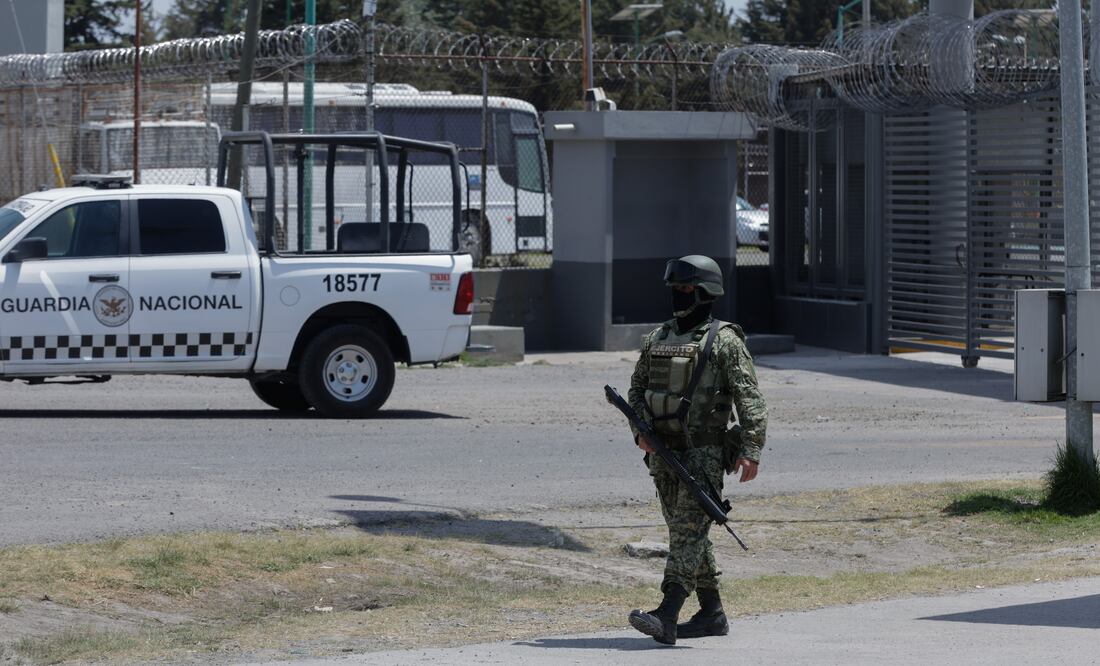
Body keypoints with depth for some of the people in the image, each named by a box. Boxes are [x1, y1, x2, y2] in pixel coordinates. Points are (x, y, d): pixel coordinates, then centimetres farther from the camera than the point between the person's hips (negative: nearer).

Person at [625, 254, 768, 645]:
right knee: (685, 533, 11)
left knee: (688, 532, -13)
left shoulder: (724, 341, -5)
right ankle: (712, 613, 21)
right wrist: (641, 430, 0)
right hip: (664, 452, 7)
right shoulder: (656, 339, 13)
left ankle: (666, 617, -22)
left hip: (705, 453, -7)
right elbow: (637, 390, 18)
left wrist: (751, 449, -19)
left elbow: (749, 399, -10)